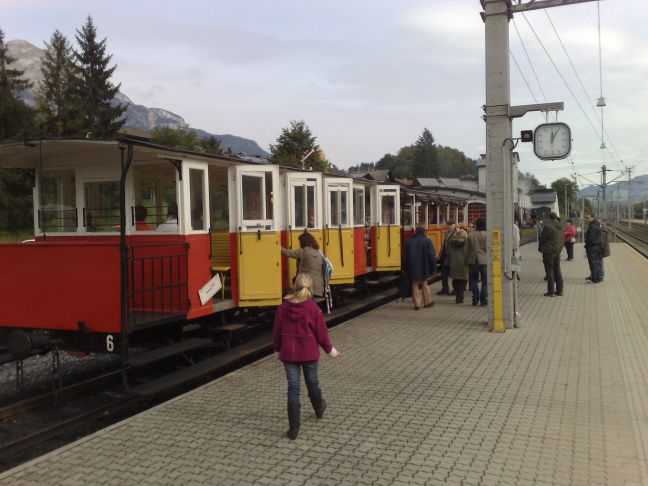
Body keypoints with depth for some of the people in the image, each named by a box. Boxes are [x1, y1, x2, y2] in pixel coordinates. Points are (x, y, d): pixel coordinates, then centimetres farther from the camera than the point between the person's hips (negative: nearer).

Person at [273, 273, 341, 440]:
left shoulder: (283, 307, -6)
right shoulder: (312, 308, -14)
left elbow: (276, 331, 1)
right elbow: (321, 332, -7)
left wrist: (278, 350, 18)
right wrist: (329, 350, 9)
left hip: (288, 353, 1)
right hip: (309, 353, -1)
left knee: (293, 387, 4)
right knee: (312, 382, 22)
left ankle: (293, 428, 3)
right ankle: (319, 408, 48)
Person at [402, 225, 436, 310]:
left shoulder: (408, 242, -1)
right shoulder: (427, 241, -9)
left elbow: (405, 256, 3)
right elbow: (432, 256, -10)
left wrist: (405, 269, 11)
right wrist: (433, 268, -2)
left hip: (413, 268, 1)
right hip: (424, 268, -1)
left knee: (415, 286, 8)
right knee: (424, 284, 16)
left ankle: (417, 304, 4)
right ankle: (427, 302, 23)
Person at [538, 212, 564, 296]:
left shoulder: (548, 226, -17)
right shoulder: (560, 227, 7)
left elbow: (541, 238, -10)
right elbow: (561, 240, 13)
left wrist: (540, 247, 9)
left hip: (549, 251, -7)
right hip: (558, 251, 7)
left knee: (549, 271, -2)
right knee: (557, 270, 13)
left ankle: (551, 291, -1)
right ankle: (559, 290, 17)